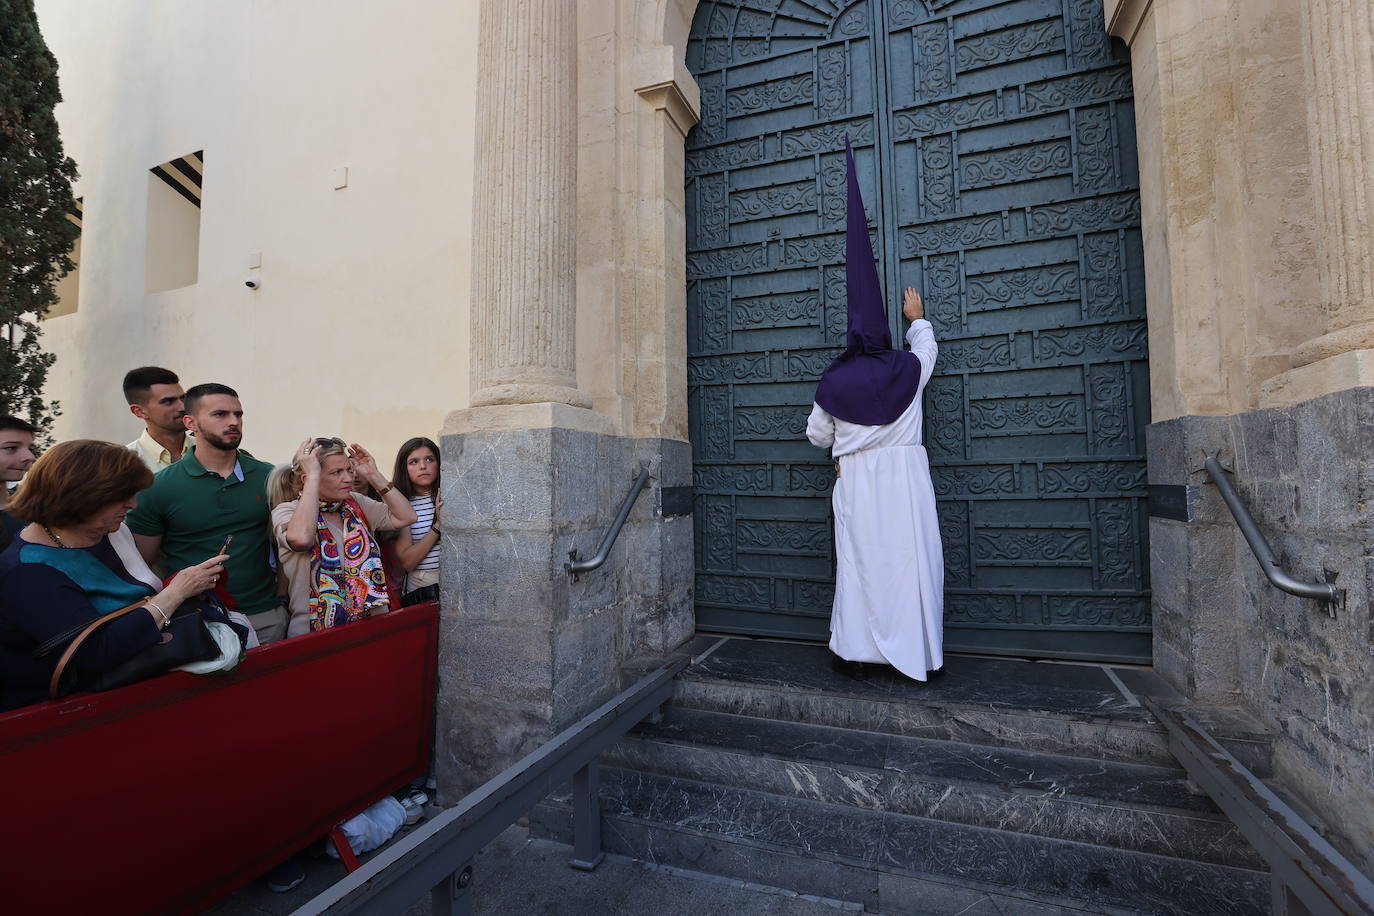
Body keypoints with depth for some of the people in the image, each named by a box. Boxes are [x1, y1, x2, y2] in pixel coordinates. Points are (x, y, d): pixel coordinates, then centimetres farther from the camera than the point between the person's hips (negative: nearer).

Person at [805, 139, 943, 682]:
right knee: (912, 559, 4)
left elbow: (816, 434, 9)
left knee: (859, 561, 4)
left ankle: (856, 652, 10)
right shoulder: (908, 370, 2)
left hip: (856, 479, 0)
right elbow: (927, 347, 26)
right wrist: (918, 317, 43)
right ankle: (918, 654, 10)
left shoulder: (834, 382, -2)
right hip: (904, 476, 1)